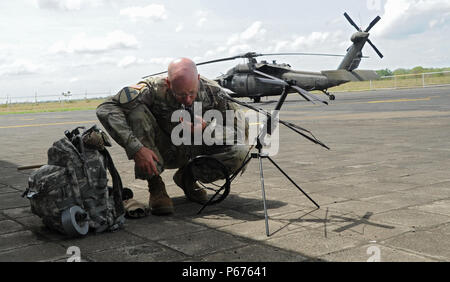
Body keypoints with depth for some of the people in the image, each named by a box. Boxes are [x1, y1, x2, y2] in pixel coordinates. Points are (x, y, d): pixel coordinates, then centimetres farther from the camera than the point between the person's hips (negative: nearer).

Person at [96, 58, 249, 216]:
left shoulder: (212, 92, -21)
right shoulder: (154, 89, -28)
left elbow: (243, 127, -15)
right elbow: (105, 110, -35)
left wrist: (206, 127, -31)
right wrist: (136, 149, -44)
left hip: (195, 153, 2)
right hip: (162, 152, -1)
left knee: (240, 152, -24)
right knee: (136, 110, -30)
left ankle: (187, 177, 2)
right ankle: (155, 186, -20)